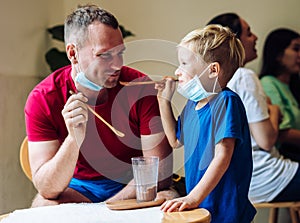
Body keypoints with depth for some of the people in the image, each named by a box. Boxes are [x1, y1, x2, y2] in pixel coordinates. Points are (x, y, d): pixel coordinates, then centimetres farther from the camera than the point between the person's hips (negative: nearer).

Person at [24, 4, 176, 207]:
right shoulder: (42, 99, -15)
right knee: (43, 205, -32)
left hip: (133, 185, 1)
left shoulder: (141, 89, -17)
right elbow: (47, 190, -20)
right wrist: (74, 139, -37)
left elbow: (160, 173, -15)